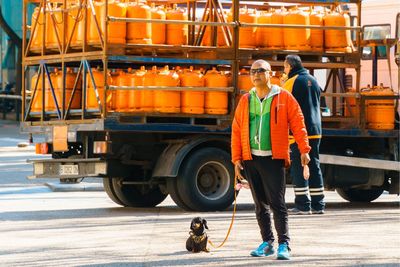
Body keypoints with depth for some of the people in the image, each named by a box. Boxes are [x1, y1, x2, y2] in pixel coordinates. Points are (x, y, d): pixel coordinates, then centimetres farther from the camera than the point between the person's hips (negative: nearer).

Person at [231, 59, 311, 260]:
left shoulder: (284, 98, 0)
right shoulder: (245, 101, 10)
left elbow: (298, 123, -3)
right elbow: (236, 131, 10)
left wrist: (304, 149, -12)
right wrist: (237, 159, 5)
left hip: (274, 159, -4)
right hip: (251, 159, 4)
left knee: (277, 203, -9)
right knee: (260, 204, 10)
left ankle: (284, 245, -9)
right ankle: (267, 243, 19)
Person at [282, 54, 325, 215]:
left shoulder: (291, 83, -8)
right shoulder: (313, 81, 13)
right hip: (314, 131, 7)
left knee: (298, 167, -4)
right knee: (314, 167, 10)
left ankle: (302, 205, -7)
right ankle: (318, 204, 10)